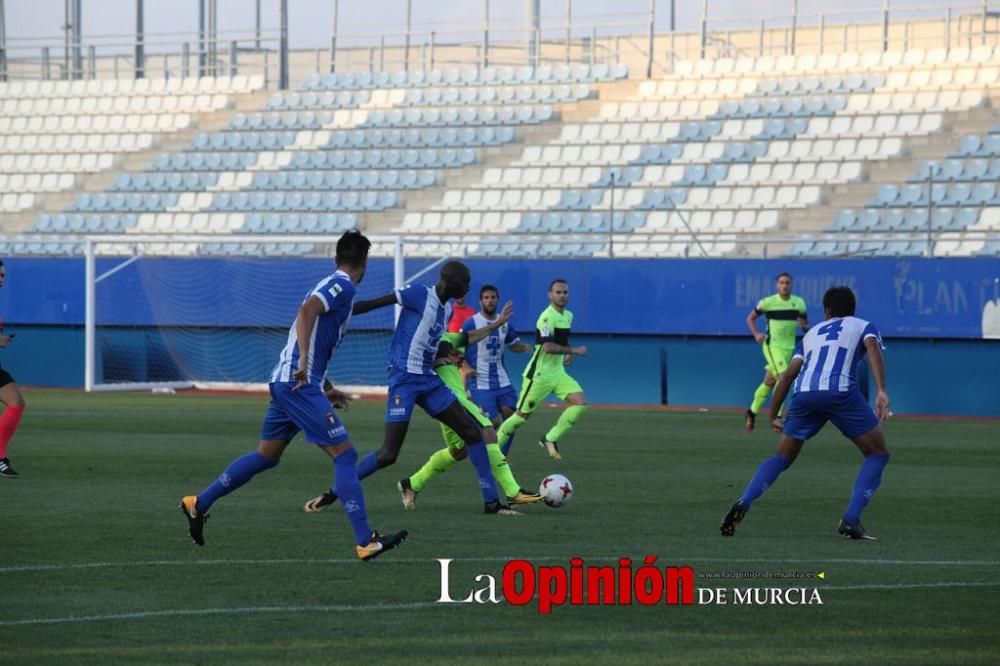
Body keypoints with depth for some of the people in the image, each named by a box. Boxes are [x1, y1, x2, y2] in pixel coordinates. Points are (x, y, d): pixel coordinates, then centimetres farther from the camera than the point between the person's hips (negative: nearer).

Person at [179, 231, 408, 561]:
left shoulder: (332, 285, 21)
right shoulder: (342, 286, -8)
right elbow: (307, 310, -27)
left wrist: (324, 390, 34)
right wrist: (304, 361, -36)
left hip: (286, 381, 10)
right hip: (300, 385, -10)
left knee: (266, 455, 20)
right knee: (344, 453, -10)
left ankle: (198, 504, 28)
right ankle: (366, 542, -14)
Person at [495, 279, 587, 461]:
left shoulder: (568, 316, 10)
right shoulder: (547, 317, -18)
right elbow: (548, 347, -28)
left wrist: (568, 354, 9)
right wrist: (574, 351, -21)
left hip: (558, 372, 8)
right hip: (540, 374, -8)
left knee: (580, 402, -10)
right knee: (522, 414, -1)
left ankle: (550, 439, -3)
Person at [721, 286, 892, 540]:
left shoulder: (813, 333, 34)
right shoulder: (864, 326, 24)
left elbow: (787, 376, 24)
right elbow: (873, 348, 0)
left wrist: (773, 416, 30)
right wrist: (881, 391, -12)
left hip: (804, 393, 3)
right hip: (841, 392, -3)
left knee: (782, 457, 19)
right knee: (878, 454, 12)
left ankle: (743, 504, -5)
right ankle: (851, 521, -2)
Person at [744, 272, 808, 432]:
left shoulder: (799, 303, 1)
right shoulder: (768, 302, -7)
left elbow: (806, 326, 8)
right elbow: (750, 318, 5)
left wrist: (804, 326, -16)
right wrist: (756, 334, -11)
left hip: (789, 347, 4)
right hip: (772, 345, -4)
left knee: (769, 382, 13)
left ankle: (752, 412, 30)